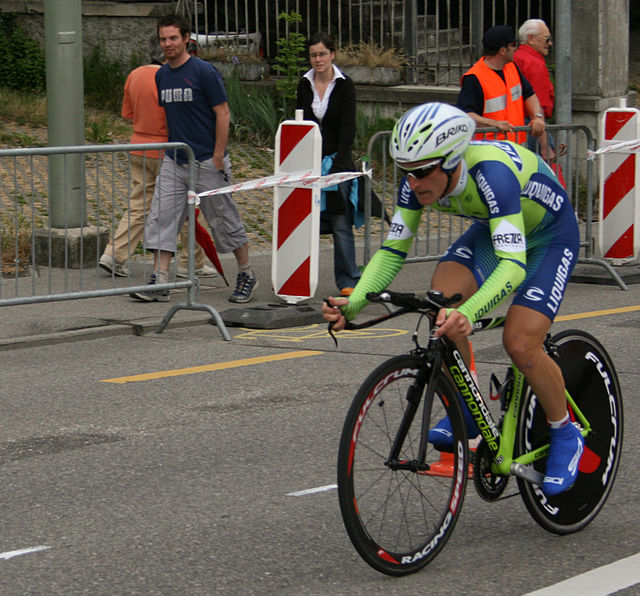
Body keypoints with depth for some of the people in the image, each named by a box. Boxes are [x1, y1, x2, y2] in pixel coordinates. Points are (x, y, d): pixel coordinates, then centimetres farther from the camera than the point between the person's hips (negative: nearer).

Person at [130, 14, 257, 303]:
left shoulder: (203, 71, -11)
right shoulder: (161, 75, 9)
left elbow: (223, 113, -11)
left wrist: (218, 158, -14)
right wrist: (167, 151, 16)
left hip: (206, 162, -6)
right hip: (173, 162, 6)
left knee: (224, 219, 4)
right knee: (161, 217, -5)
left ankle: (246, 274, 21)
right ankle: (159, 283, -7)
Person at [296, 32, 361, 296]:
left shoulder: (344, 85, -4)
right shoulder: (305, 85, 7)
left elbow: (347, 129, -10)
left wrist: (339, 163, -18)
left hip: (336, 159, -3)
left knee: (341, 222, -3)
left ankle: (347, 281, 3)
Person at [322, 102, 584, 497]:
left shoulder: (490, 172, -41)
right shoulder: (419, 181, -22)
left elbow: (512, 264, -48)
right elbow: (393, 250, -15)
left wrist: (468, 314, -63)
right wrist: (354, 303, -32)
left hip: (550, 237, -6)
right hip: (491, 230, 6)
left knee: (521, 344, -20)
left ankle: (565, 436, 6)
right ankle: (465, 411, 1)